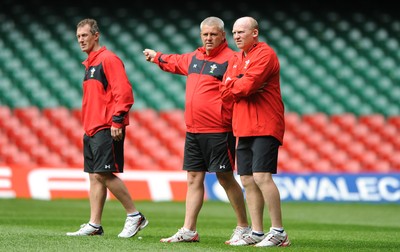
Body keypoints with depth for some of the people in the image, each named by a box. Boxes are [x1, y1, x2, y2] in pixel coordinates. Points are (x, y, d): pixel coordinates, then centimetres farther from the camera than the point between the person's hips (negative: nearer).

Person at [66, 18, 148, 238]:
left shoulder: (108, 59, -9)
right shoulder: (89, 64, 19)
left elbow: (123, 92, -16)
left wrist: (117, 121, -21)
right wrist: (87, 126, 19)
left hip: (107, 129, -9)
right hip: (91, 130, 9)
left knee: (104, 174, -13)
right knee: (94, 176, 7)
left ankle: (134, 216, -5)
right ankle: (94, 225, 8)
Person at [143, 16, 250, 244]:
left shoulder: (230, 59, -9)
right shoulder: (193, 58, 15)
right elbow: (175, 62, 36)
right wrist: (156, 57, 52)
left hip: (218, 132, -7)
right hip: (193, 131, 7)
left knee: (225, 177, -3)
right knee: (194, 178, 8)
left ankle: (244, 227, 8)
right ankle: (189, 231, 12)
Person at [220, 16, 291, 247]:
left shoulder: (264, 54, -8)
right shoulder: (235, 59, 19)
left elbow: (247, 85, -19)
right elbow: (225, 93, 10)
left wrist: (232, 85, 0)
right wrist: (241, 86, -7)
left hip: (264, 127, -9)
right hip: (244, 128, 9)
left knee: (261, 176, -16)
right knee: (248, 180, 6)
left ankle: (278, 232, -14)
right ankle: (257, 232, 10)